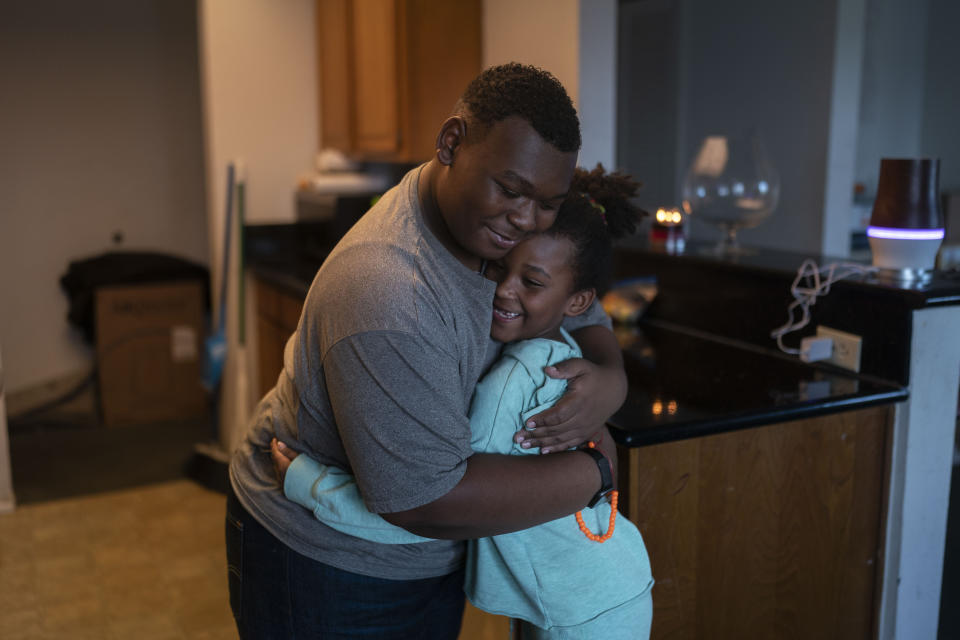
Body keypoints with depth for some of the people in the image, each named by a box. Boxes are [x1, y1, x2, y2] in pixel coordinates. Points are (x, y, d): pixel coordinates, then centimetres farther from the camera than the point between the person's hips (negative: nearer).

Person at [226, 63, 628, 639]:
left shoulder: (511, 232, -10)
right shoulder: (386, 292, -37)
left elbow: (583, 314, 5)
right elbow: (427, 500, -36)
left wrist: (609, 380, -20)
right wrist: (595, 470, -24)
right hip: (320, 555, -7)